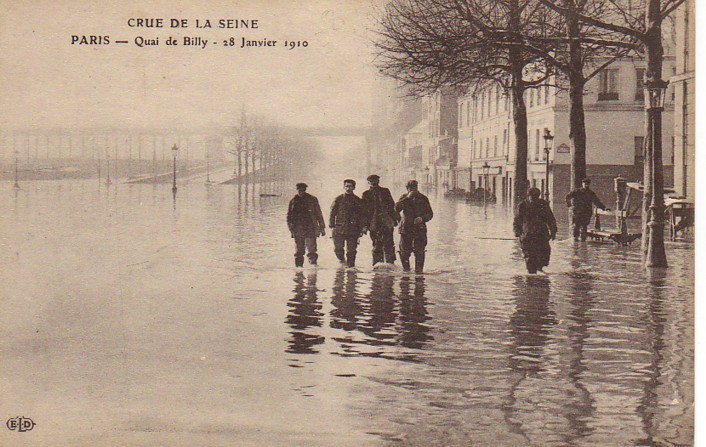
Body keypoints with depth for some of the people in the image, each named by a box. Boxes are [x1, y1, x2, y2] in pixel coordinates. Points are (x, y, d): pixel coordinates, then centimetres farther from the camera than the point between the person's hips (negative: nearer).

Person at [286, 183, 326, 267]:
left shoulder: (312, 200, 4)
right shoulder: (293, 201, 9)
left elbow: (319, 214, 7)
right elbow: (289, 216, 14)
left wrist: (322, 228, 4)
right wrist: (291, 227, 3)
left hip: (310, 229, -2)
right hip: (298, 230, 2)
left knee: (311, 250, -9)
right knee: (299, 251, 6)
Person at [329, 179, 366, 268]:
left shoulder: (358, 200, 9)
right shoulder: (338, 199, 8)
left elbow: (362, 215, 10)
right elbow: (333, 212, 7)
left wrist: (363, 227, 1)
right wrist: (332, 225, 0)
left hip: (353, 230, 0)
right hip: (339, 229, 0)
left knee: (351, 250, -2)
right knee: (338, 249, -2)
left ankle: (351, 265, 8)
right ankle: (342, 261, 24)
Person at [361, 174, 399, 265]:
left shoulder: (385, 191, 13)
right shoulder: (366, 194, 11)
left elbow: (392, 205, 15)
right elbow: (363, 211, 9)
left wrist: (395, 218, 8)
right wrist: (365, 224, 1)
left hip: (387, 222, 0)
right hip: (374, 224, 0)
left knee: (388, 244, -5)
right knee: (376, 245, 0)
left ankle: (390, 264, -2)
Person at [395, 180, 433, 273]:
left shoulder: (423, 198, 7)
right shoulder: (404, 197, 7)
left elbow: (430, 214, 7)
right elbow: (397, 208, -11)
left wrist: (422, 218, -13)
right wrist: (407, 198, -17)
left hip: (420, 228, 0)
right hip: (406, 228, 1)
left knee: (419, 252, -7)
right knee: (404, 252, 2)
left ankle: (419, 270, 0)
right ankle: (406, 270, 17)